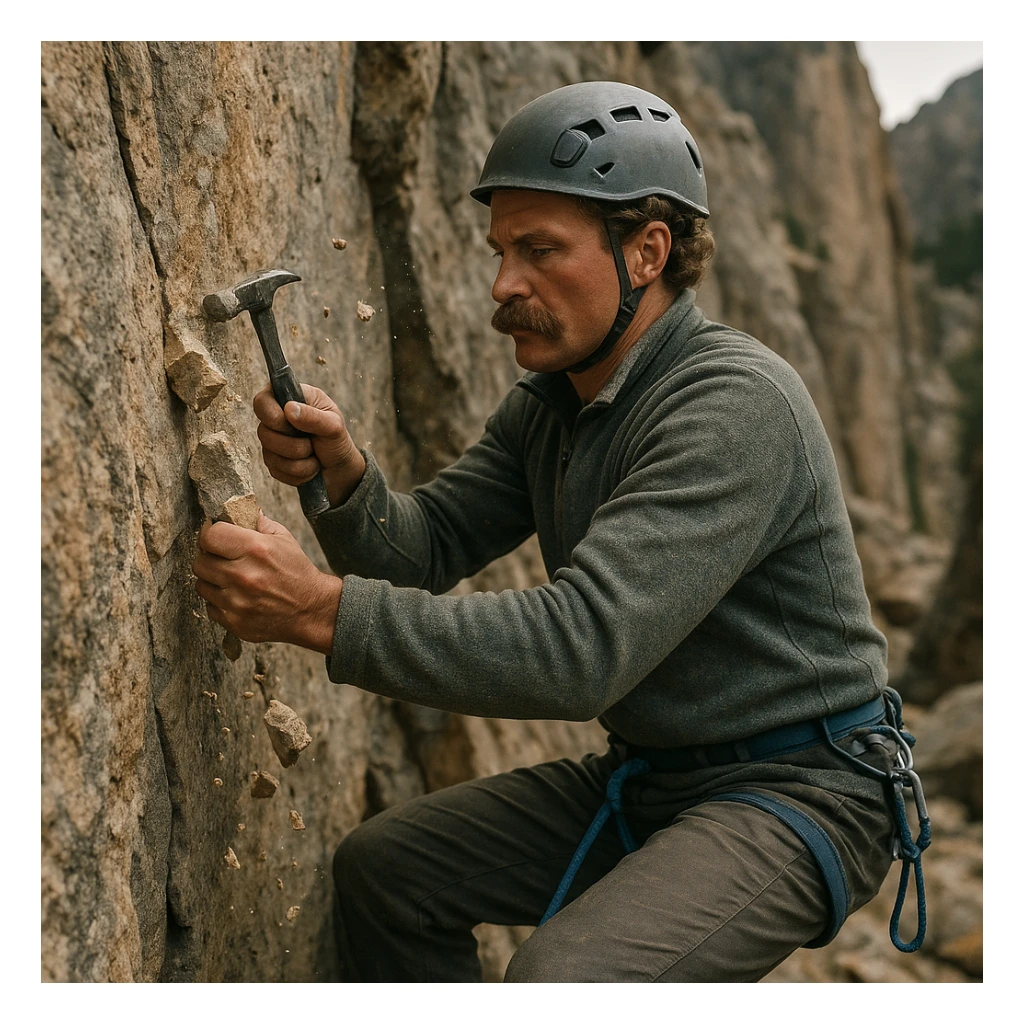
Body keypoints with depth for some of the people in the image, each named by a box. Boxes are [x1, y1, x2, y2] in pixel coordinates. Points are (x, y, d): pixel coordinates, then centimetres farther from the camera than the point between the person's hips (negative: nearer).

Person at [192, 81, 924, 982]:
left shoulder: (737, 405, -25)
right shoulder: (548, 403, 5)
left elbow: (585, 644, -34)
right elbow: (429, 544, 2)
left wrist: (324, 610, -37)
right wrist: (344, 472, -20)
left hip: (794, 795, -8)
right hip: (645, 777, 8)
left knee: (563, 980, -30)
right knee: (383, 867, 7)